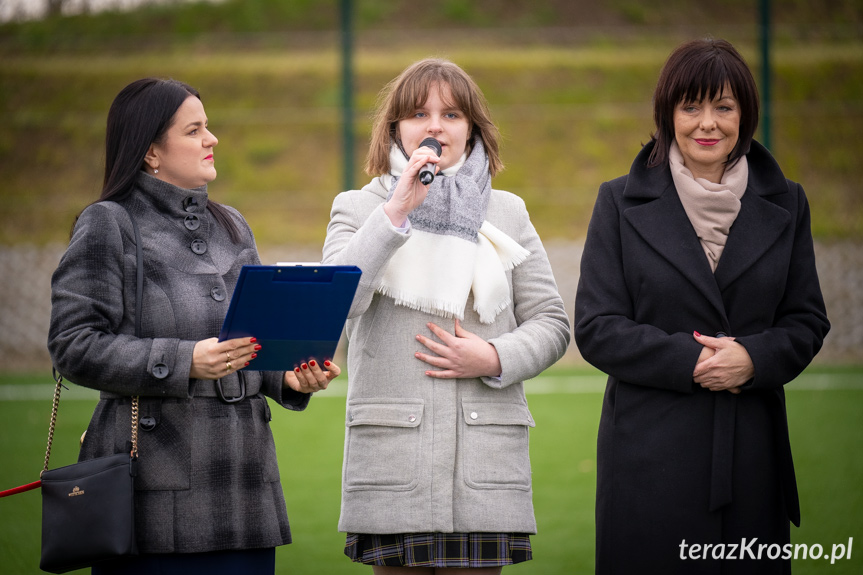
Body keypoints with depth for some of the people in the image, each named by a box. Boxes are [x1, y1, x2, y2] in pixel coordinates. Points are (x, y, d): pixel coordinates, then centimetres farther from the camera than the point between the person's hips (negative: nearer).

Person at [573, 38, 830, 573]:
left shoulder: (784, 204, 11)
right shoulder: (622, 203, 4)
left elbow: (808, 321, 10)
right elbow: (596, 328, -1)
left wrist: (754, 358, -11)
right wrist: (689, 360, -14)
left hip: (753, 453, 2)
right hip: (650, 457, -2)